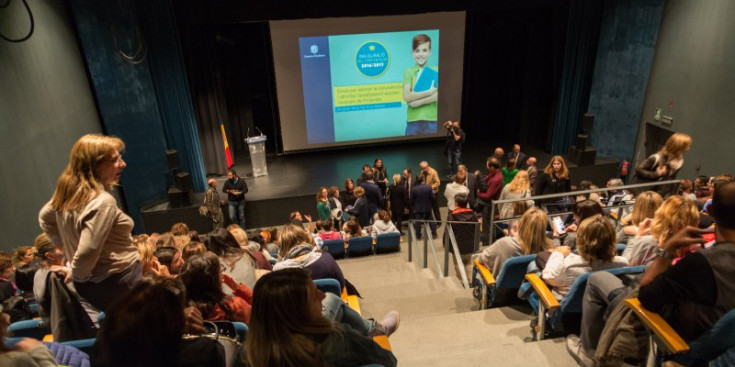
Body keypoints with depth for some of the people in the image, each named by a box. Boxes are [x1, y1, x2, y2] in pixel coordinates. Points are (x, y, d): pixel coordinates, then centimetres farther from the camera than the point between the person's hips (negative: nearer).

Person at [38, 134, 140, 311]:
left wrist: (67, 245, 17)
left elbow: (44, 218, 20)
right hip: (120, 283, -9)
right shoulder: (103, 202, -27)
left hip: (90, 283, 9)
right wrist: (78, 276, -11)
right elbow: (86, 254, -31)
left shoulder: (68, 191, 1)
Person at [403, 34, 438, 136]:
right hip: (413, 121, 0)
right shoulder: (408, 72, 6)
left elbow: (437, 95, -6)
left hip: (433, 121, 0)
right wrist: (428, 92, -12)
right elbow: (406, 97, -6)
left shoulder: (436, 71, 6)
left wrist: (417, 102, -13)